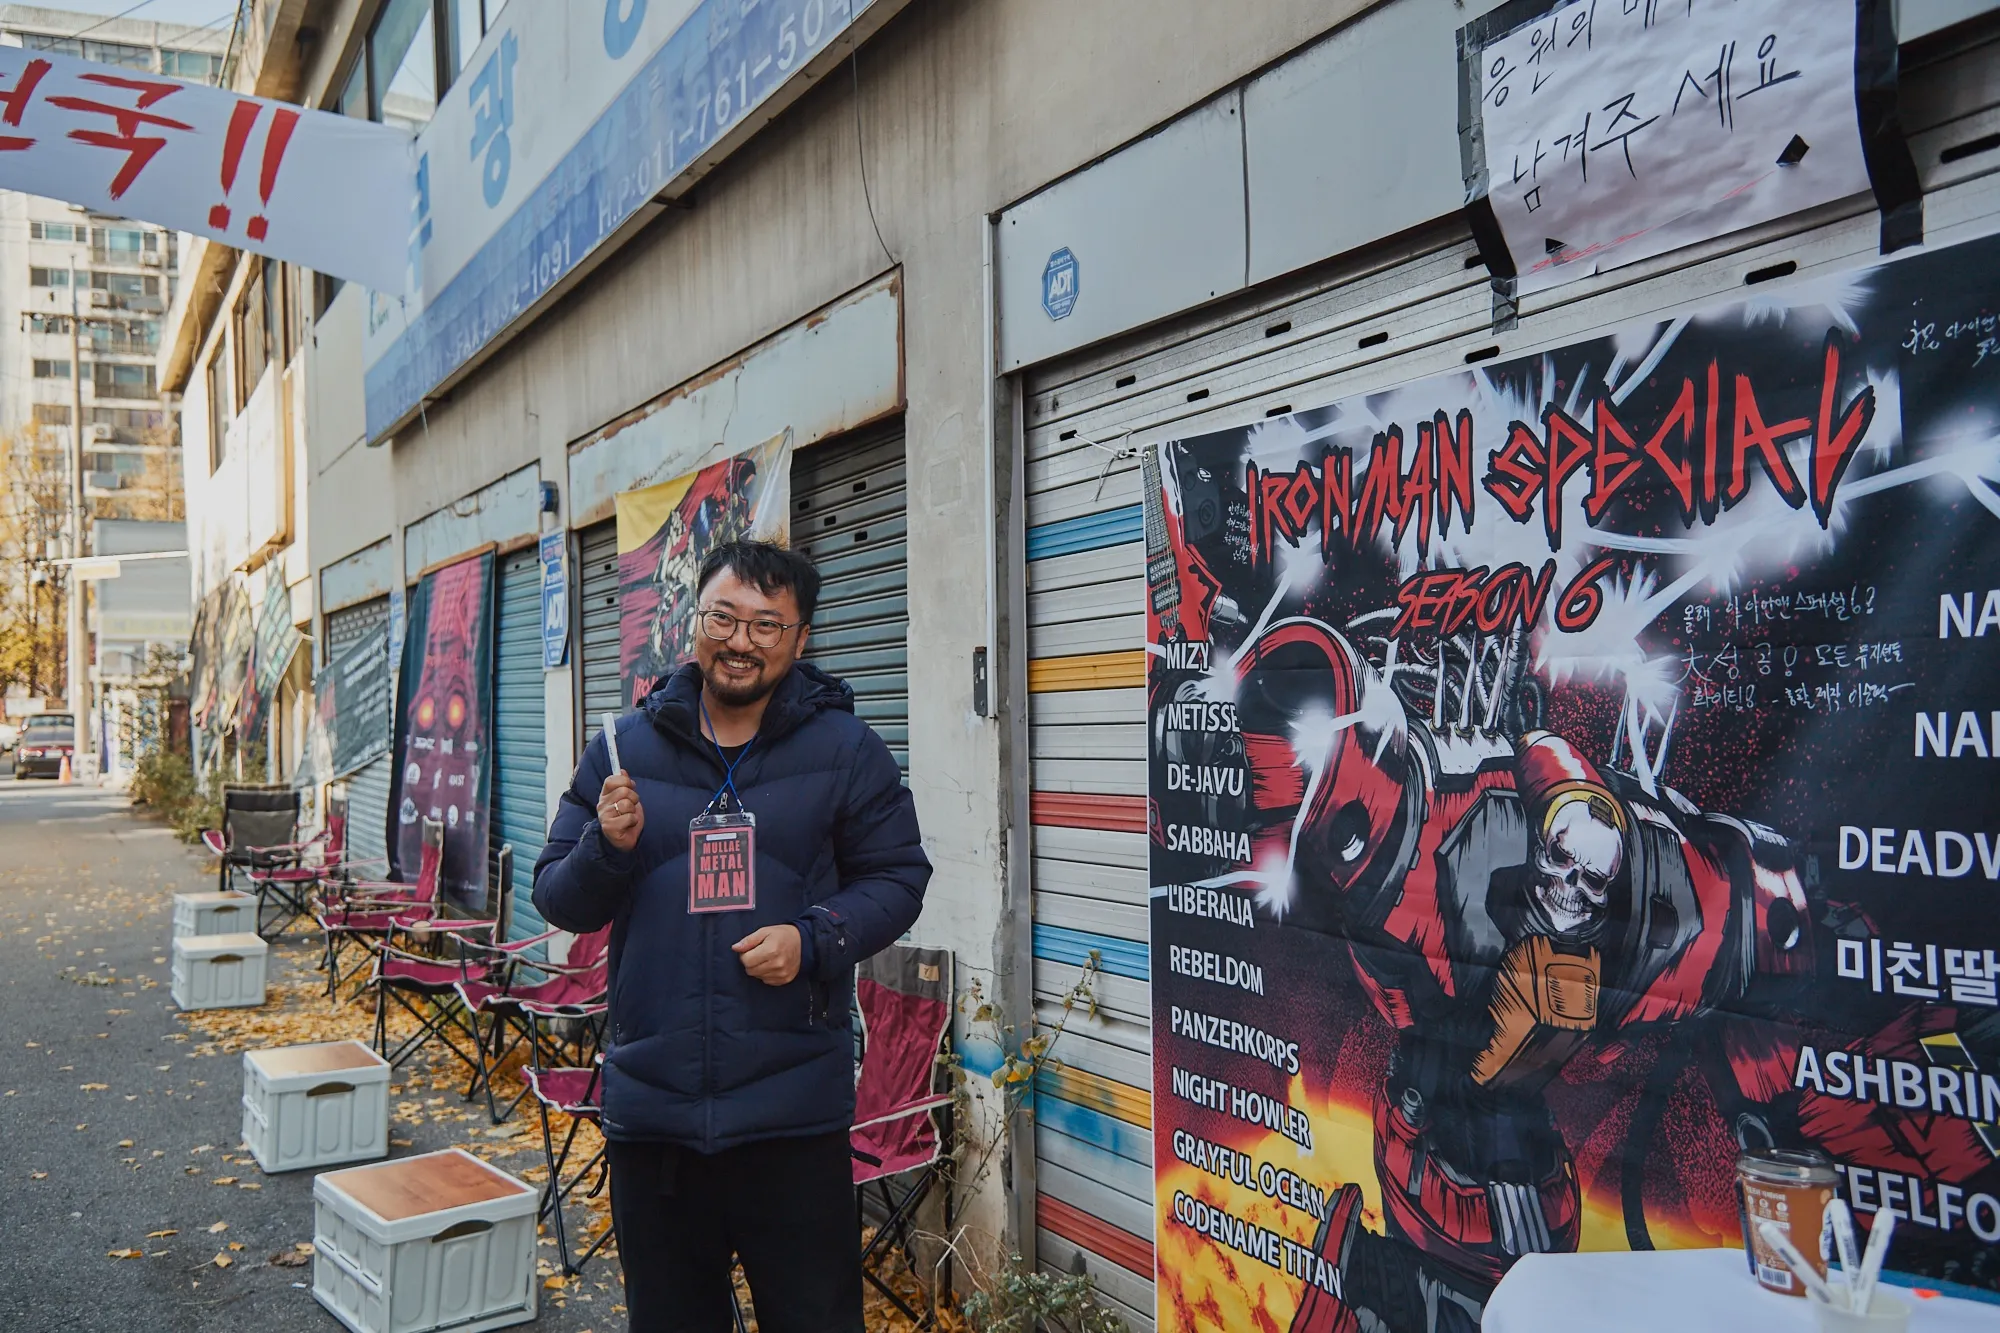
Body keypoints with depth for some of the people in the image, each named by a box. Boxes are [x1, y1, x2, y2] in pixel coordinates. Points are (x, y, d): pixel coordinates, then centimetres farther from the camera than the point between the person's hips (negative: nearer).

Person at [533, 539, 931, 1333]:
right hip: (649, 1108, 3)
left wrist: (813, 940, -15)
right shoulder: (623, 750, 6)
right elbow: (559, 901, 8)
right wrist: (607, 847, -13)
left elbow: (897, 878, 2)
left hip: (793, 1113, -2)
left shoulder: (845, 748, 0)